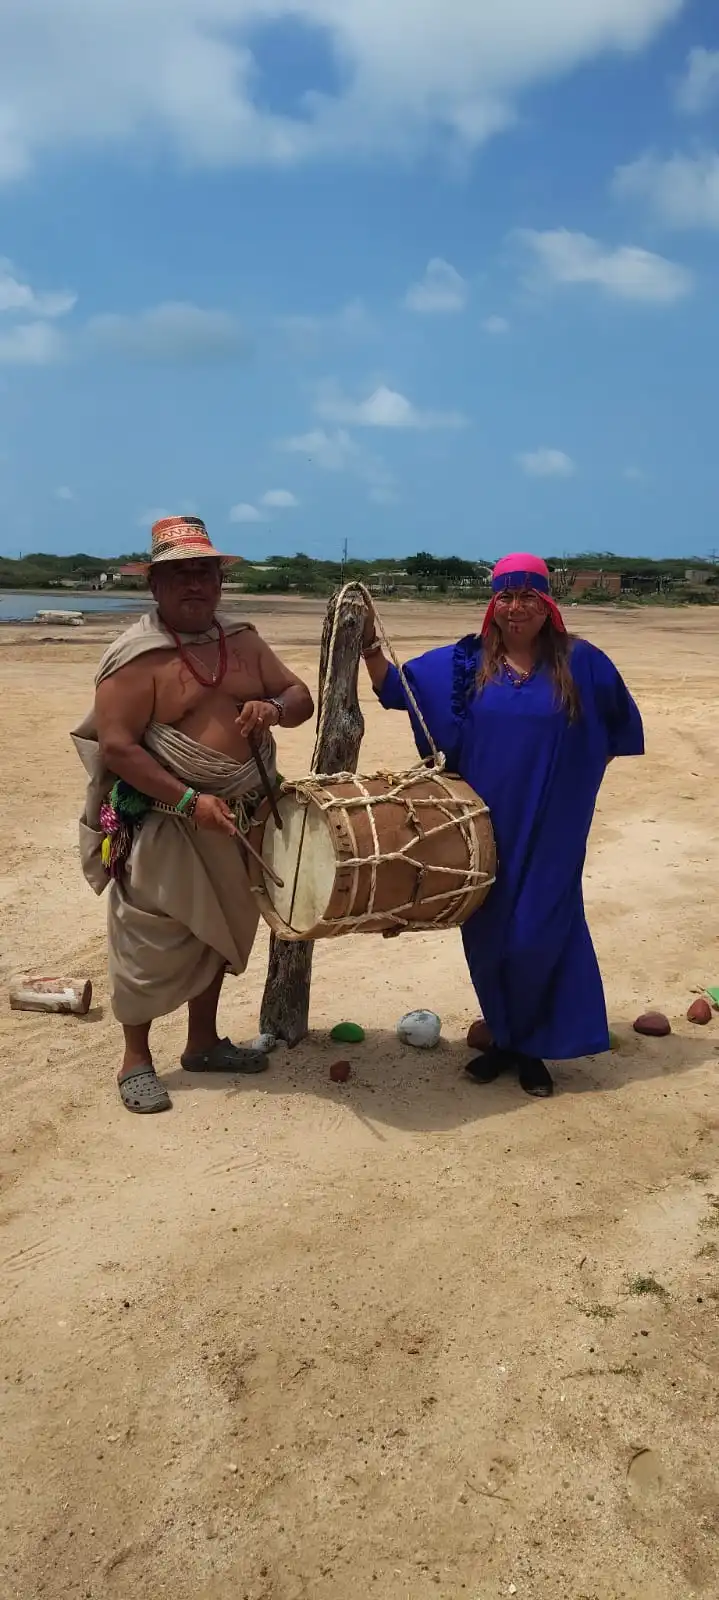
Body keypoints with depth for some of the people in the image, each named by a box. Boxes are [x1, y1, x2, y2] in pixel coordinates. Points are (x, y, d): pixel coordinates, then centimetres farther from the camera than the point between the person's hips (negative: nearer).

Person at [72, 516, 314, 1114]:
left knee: (217, 933, 18)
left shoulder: (242, 640, 6)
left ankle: (203, 1042, 36)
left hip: (235, 819, 7)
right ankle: (136, 1058, 21)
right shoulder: (137, 656, -15)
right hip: (162, 823, -7)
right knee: (152, 941, 2)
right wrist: (190, 801, -27)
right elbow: (116, 747, -21)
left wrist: (275, 708, -14)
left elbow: (301, 696, 10)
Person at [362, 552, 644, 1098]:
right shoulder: (462, 662, 2)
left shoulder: (581, 663, -2)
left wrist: (569, 768, 5)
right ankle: (503, 1039, 29)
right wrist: (370, 647, -11)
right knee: (485, 936, 9)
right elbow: (395, 689, 5)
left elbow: (619, 727, 10)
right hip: (482, 829, 2)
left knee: (537, 939, 0)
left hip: (549, 834, -2)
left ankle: (532, 1048, 22)